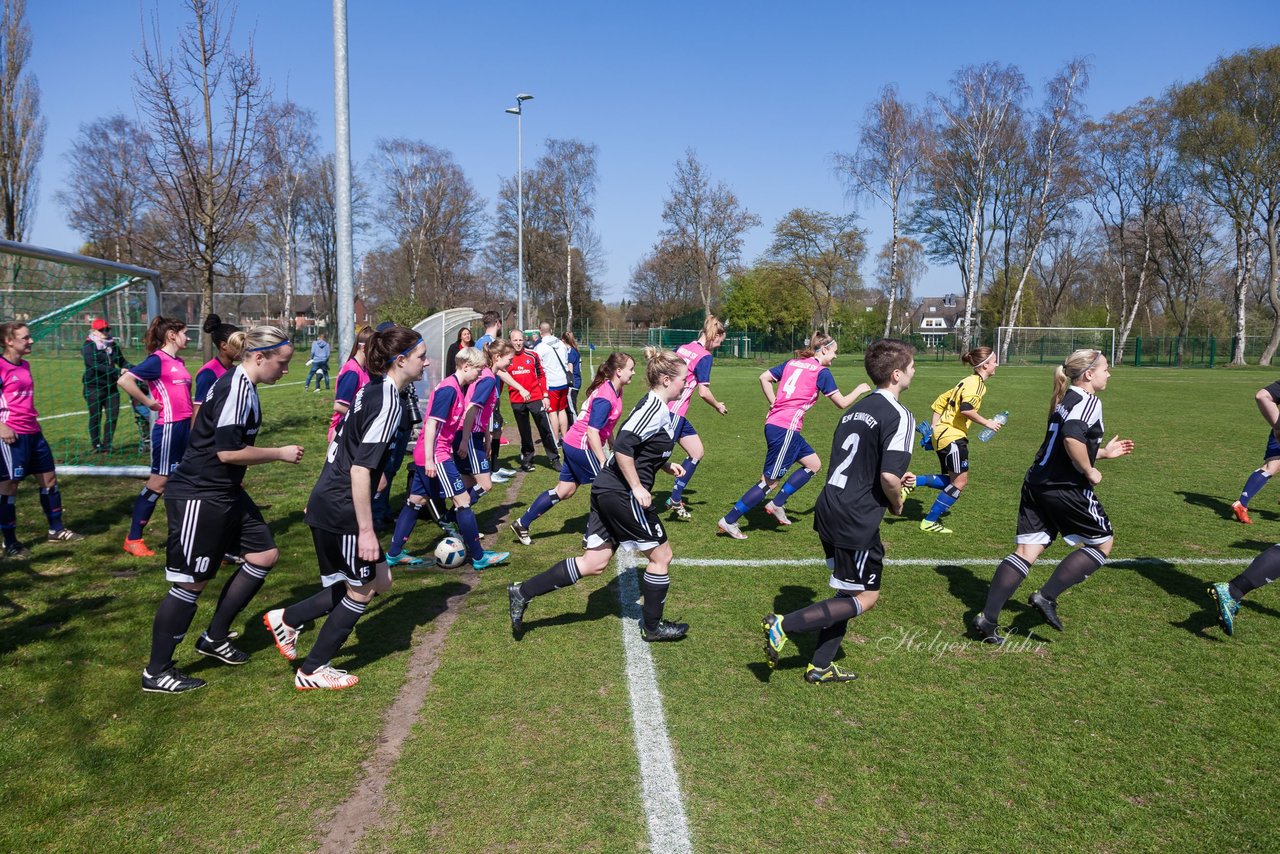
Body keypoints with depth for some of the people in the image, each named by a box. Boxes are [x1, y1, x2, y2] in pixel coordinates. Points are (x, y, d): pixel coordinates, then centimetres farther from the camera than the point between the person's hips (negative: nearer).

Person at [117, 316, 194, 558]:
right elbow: (124, 380, -21)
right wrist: (148, 403, -15)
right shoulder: (157, 360, -11)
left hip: (186, 427, 8)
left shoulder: (179, 361, 12)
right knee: (158, 483, -1)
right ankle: (133, 539, 10)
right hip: (168, 428, -8)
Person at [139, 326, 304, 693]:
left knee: (265, 555, 11)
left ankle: (214, 638, 24)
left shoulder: (241, 385, 10)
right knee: (191, 583, 0)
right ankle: (156, 673, 16)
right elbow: (228, 452, -24)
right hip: (197, 497, -10)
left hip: (225, 493, 10)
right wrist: (280, 453, -14)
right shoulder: (237, 388, -21)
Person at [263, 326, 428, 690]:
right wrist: (366, 530, -20)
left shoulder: (372, 390, 8)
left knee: (379, 581, 16)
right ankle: (312, 672, 23)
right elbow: (360, 469, -24)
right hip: (342, 511, -9)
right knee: (361, 591, 8)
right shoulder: (388, 402, -20)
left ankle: (287, 619, 24)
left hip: (328, 503, 9)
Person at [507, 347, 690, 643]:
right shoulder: (655, 408, -16)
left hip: (608, 490, 10)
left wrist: (665, 465, 15)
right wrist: (637, 488, -20)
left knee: (593, 564, 11)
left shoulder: (657, 407, 14)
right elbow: (623, 446, -25)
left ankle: (522, 593, 11)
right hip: (622, 493, -10)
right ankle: (652, 627, 21)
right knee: (661, 554, 6)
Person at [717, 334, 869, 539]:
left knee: (814, 464, 18)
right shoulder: (822, 372, -4)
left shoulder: (792, 363, 15)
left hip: (774, 423, 9)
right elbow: (842, 403, -1)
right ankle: (729, 520, 3)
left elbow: (764, 378, 11)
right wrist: (859, 390, 17)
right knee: (771, 481, -1)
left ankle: (777, 504, 16)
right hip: (785, 429, -9)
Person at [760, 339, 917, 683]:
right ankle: (785, 624, -4)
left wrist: (896, 481, 15)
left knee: (848, 592, 20)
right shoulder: (899, 416, -13)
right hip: (857, 522, -9)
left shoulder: (857, 409, 14)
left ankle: (820, 666, 25)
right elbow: (888, 476, -23)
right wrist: (896, 503, -2)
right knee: (865, 598, 5)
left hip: (829, 510, 9)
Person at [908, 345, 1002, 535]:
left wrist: (934, 426, 19)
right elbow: (966, 409, -27)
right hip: (952, 436, -10)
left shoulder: (967, 382, 19)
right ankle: (930, 522, 2)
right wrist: (987, 423, -15)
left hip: (942, 434, 10)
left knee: (954, 480, 12)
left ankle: (913, 481, 1)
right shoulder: (976, 382, -11)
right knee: (960, 481, -2)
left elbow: (940, 401, 21)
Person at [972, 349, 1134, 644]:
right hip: (1065, 488, -8)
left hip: (1036, 484, 8)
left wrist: (1104, 451, 29)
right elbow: (1072, 437, -28)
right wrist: (1090, 471, -15)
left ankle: (987, 617, 0)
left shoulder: (1064, 400, 20)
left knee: (1026, 552, 6)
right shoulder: (1089, 401, -9)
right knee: (1103, 542, 11)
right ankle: (1047, 597, 3)